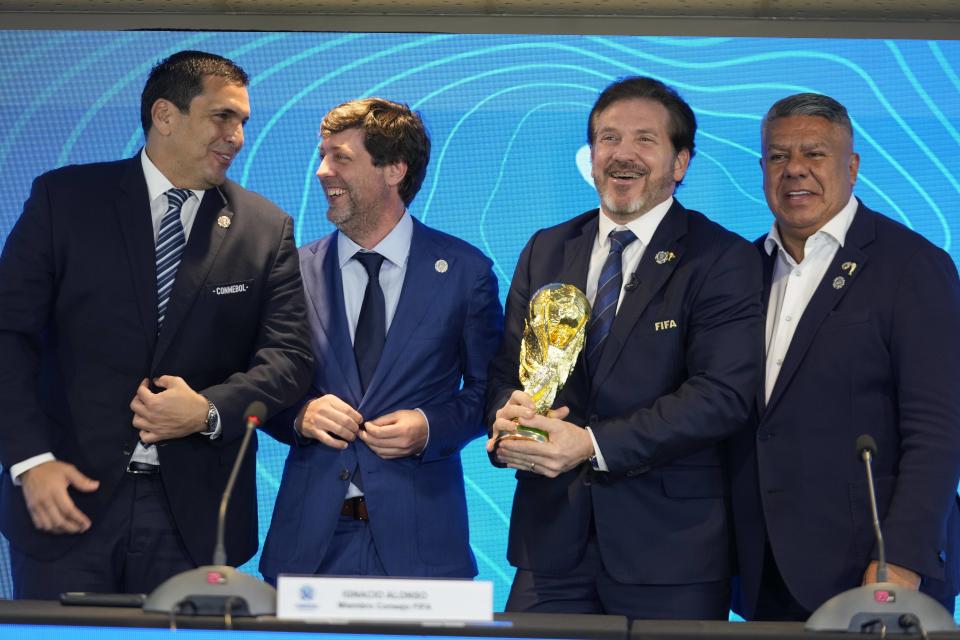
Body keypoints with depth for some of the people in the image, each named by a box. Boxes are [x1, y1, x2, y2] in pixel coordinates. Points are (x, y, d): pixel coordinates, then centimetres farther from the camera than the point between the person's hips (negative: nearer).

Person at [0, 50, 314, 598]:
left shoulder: (267, 229, 7)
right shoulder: (66, 198, 2)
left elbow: (289, 357, 2)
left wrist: (210, 411, -16)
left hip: (193, 511, 1)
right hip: (69, 492, -1)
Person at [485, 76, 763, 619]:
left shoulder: (722, 259, -3)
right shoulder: (546, 252, 14)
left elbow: (723, 395, -13)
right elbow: (506, 368, 14)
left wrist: (593, 445, -20)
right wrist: (507, 419, -11)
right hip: (551, 535, 4)